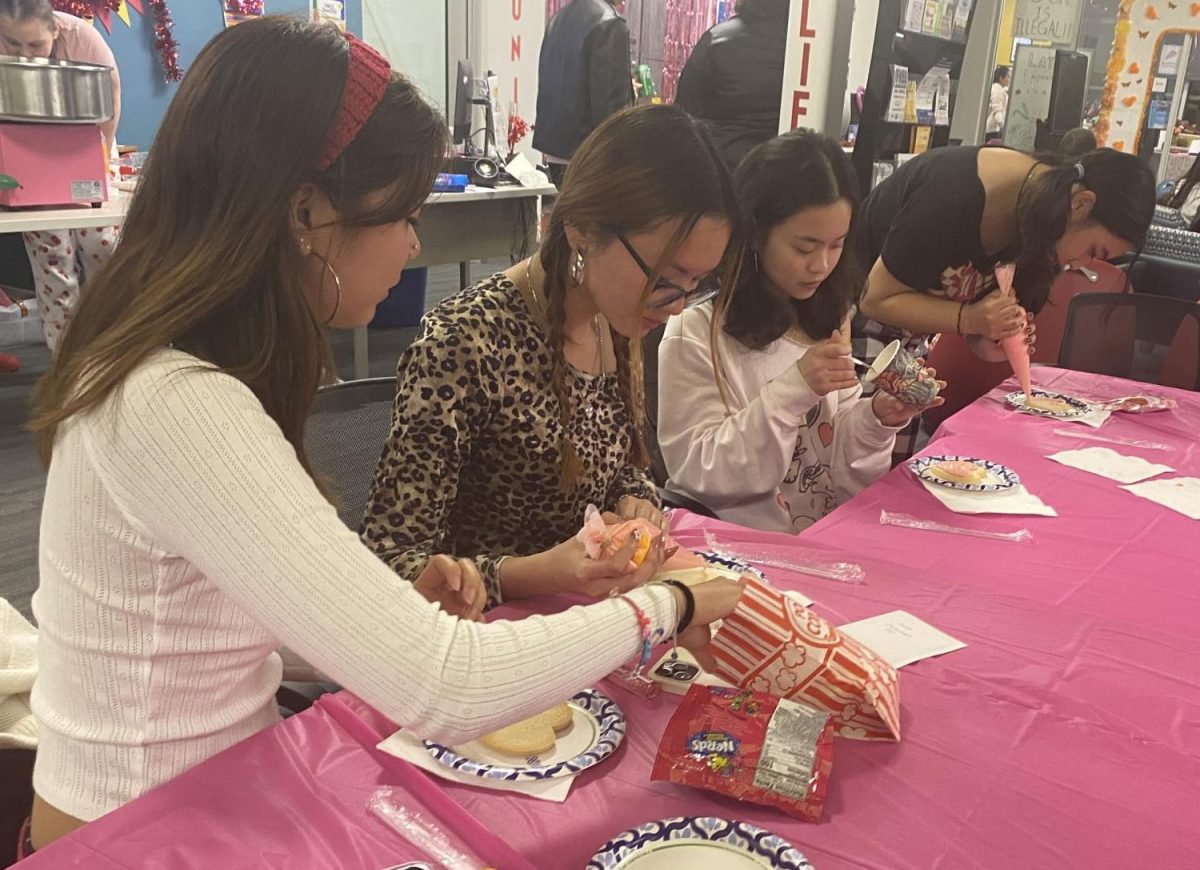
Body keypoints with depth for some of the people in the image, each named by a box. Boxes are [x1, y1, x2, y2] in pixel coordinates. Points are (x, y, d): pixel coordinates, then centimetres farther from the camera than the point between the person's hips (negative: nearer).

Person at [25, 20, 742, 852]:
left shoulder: (175, 364, 0)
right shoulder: (182, 408, -30)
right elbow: (446, 691, -34)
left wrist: (401, 599, -9)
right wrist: (662, 606, -20)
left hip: (211, 784, 8)